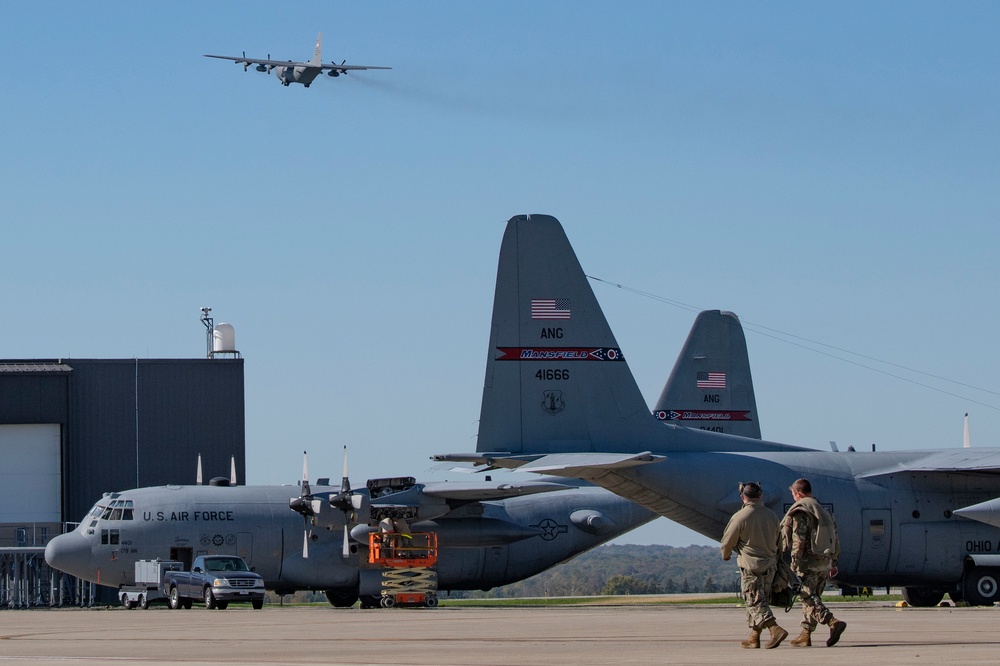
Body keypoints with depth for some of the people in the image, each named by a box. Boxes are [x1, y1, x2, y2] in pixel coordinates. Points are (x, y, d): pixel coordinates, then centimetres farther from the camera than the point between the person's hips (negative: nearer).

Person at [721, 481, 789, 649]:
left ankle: (775, 629, -23)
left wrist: (726, 554, 17)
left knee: (755, 603, -6)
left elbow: (728, 541, -4)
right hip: (770, 565, 6)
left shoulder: (740, 517, -14)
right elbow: (778, 541, 16)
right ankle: (754, 638, 18)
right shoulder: (771, 516, 4)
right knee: (757, 602, 15)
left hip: (750, 566, -6)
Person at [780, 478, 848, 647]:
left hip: (809, 562, -8)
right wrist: (833, 562, 24)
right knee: (811, 597, 14)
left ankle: (833, 622, -29)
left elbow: (798, 540, -17)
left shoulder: (800, 511, -8)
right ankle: (805, 635, 15)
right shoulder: (824, 511, 18)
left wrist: (795, 564, -16)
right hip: (825, 562, 8)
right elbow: (835, 539, 20)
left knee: (807, 596, -11)